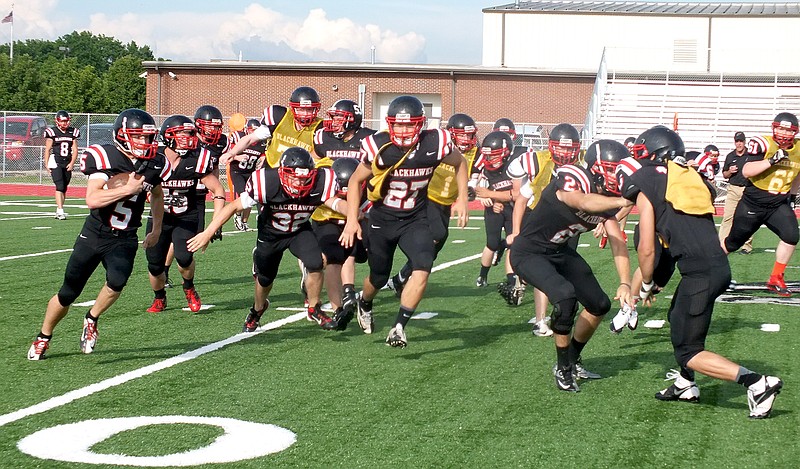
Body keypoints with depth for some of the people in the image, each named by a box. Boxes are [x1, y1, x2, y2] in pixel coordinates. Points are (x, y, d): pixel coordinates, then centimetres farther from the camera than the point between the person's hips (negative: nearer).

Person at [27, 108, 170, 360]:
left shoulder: (155, 164, -4)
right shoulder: (105, 158, -17)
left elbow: (157, 195, 19)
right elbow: (92, 199, -29)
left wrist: (157, 230, 20)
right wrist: (128, 189, -31)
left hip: (125, 240, 2)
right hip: (94, 236, -2)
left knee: (117, 281, -28)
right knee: (68, 294, 8)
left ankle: (91, 320, 1)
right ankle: (43, 338, 33)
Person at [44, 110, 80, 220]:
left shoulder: (73, 132, 8)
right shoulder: (52, 132, -3)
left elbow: (75, 150, 9)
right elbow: (47, 149, 0)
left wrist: (72, 163, -3)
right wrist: (47, 165, -4)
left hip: (67, 164, 4)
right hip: (55, 162, -4)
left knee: (64, 188, 8)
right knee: (59, 186, -15)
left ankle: (58, 211, 18)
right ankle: (60, 211, -19)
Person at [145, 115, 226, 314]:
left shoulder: (196, 161, -13)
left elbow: (218, 190, -5)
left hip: (186, 218, -1)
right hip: (160, 218, 1)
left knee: (184, 256, -23)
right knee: (155, 264, 0)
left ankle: (189, 287, 11)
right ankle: (159, 298, 31)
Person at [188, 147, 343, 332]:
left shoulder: (320, 183, -33)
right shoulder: (268, 182, -36)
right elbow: (234, 206, -29)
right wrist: (208, 233, -30)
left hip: (300, 230, 1)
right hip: (271, 233, -1)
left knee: (315, 264, -24)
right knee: (264, 278, 12)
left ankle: (314, 309, 3)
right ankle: (257, 310, 48)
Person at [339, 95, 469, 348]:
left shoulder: (435, 144, -18)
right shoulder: (379, 147, -20)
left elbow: (460, 163, 5)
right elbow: (356, 180, -3)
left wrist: (462, 199, 0)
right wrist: (352, 219, -10)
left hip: (415, 220, 0)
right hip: (382, 218, 0)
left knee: (423, 269, -23)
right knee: (379, 277, 14)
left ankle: (399, 327, -14)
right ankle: (364, 303, 49)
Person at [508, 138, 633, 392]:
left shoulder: (608, 199, -6)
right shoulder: (570, 180, -29)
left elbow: (618, 243, -6)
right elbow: (585, 203, -51)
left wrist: (625, 283, -19)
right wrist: (626, 201, -62)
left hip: (560, 251, 8)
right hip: (529, 253, -8)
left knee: (599, 305, 7)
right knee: (565, 297, -28)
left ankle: (572, 360, 29)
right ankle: (563, 368, -9)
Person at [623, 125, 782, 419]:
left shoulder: (648, 188, 3)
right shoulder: (695, 180, 20)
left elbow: (646, 249, 3)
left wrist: (646, 285, 17)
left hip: (700, 273, -8)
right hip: (720, 265, 8)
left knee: (688, 352, 1)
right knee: (677, 318, 30)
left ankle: (757, 383, -12)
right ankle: (685, 386, 35)